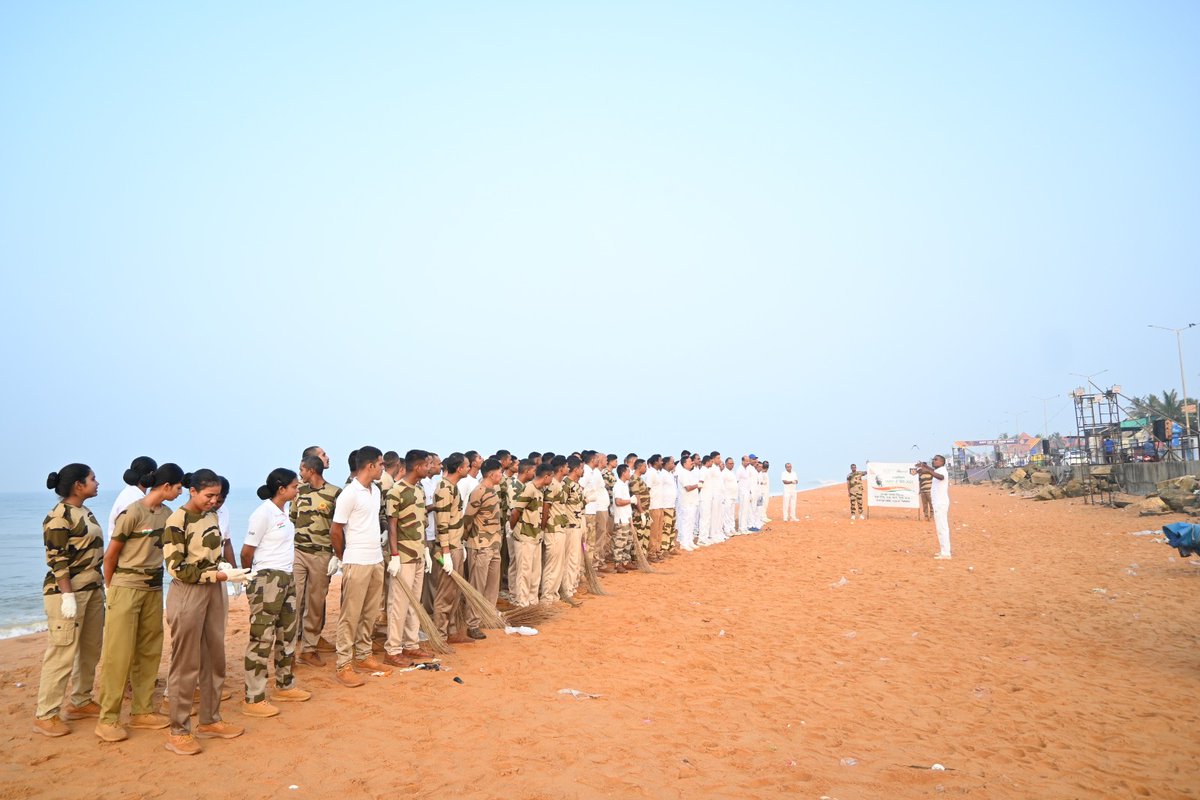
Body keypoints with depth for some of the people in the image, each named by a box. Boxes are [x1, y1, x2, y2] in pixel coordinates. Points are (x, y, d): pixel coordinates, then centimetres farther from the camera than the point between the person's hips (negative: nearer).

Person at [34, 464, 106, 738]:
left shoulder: (86, 512, 11)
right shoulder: (59, 516, -14)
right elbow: (57, 561, -18)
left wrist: (101, 586, 19)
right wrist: (68, 596, -21)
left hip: (93, 589, 9)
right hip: (67, 591, -9)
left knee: (91, 649, 13)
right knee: (63, 652, -5)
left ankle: (80, 702, 26)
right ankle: (44, 715, 5)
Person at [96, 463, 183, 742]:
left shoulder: (167, 513, 5)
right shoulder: (133, 513, -15)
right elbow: (110, 555, -6)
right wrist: (112, 588, 4)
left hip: (154, 589, 6)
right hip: (126, 589, -6)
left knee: (149, 652, 10)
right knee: (118, 654, -1)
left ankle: (141, 712, 20)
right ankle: (107, 719, 8)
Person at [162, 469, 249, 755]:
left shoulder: (211, 516, 7)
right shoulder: (177, 521, -14)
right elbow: (177, 568, -17)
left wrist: (222, 563, -3)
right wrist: (221, 575, -21)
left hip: (214, 592, 7)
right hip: (188, 594, -7)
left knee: (214, 659, 13)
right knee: (186, 665, 1)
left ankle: (209, 721, 27)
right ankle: (178, 732, 13)